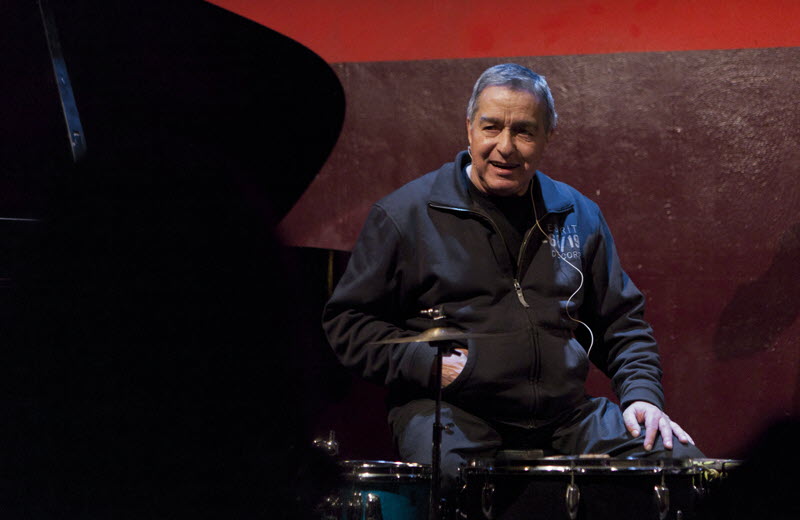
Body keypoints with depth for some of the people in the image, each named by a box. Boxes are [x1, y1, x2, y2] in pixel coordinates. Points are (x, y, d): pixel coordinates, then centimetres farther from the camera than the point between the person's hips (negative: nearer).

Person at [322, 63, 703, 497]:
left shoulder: (577, 216, 15)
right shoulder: (406, 213, 1)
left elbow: (622, 319, 22)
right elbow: (348, 319, 3)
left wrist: (642, 395, 4)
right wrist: (423, 364, -12)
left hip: (565, 409, 5)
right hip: (450, 409, -4)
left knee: (679, 461, -14)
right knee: (444, 476, -38)